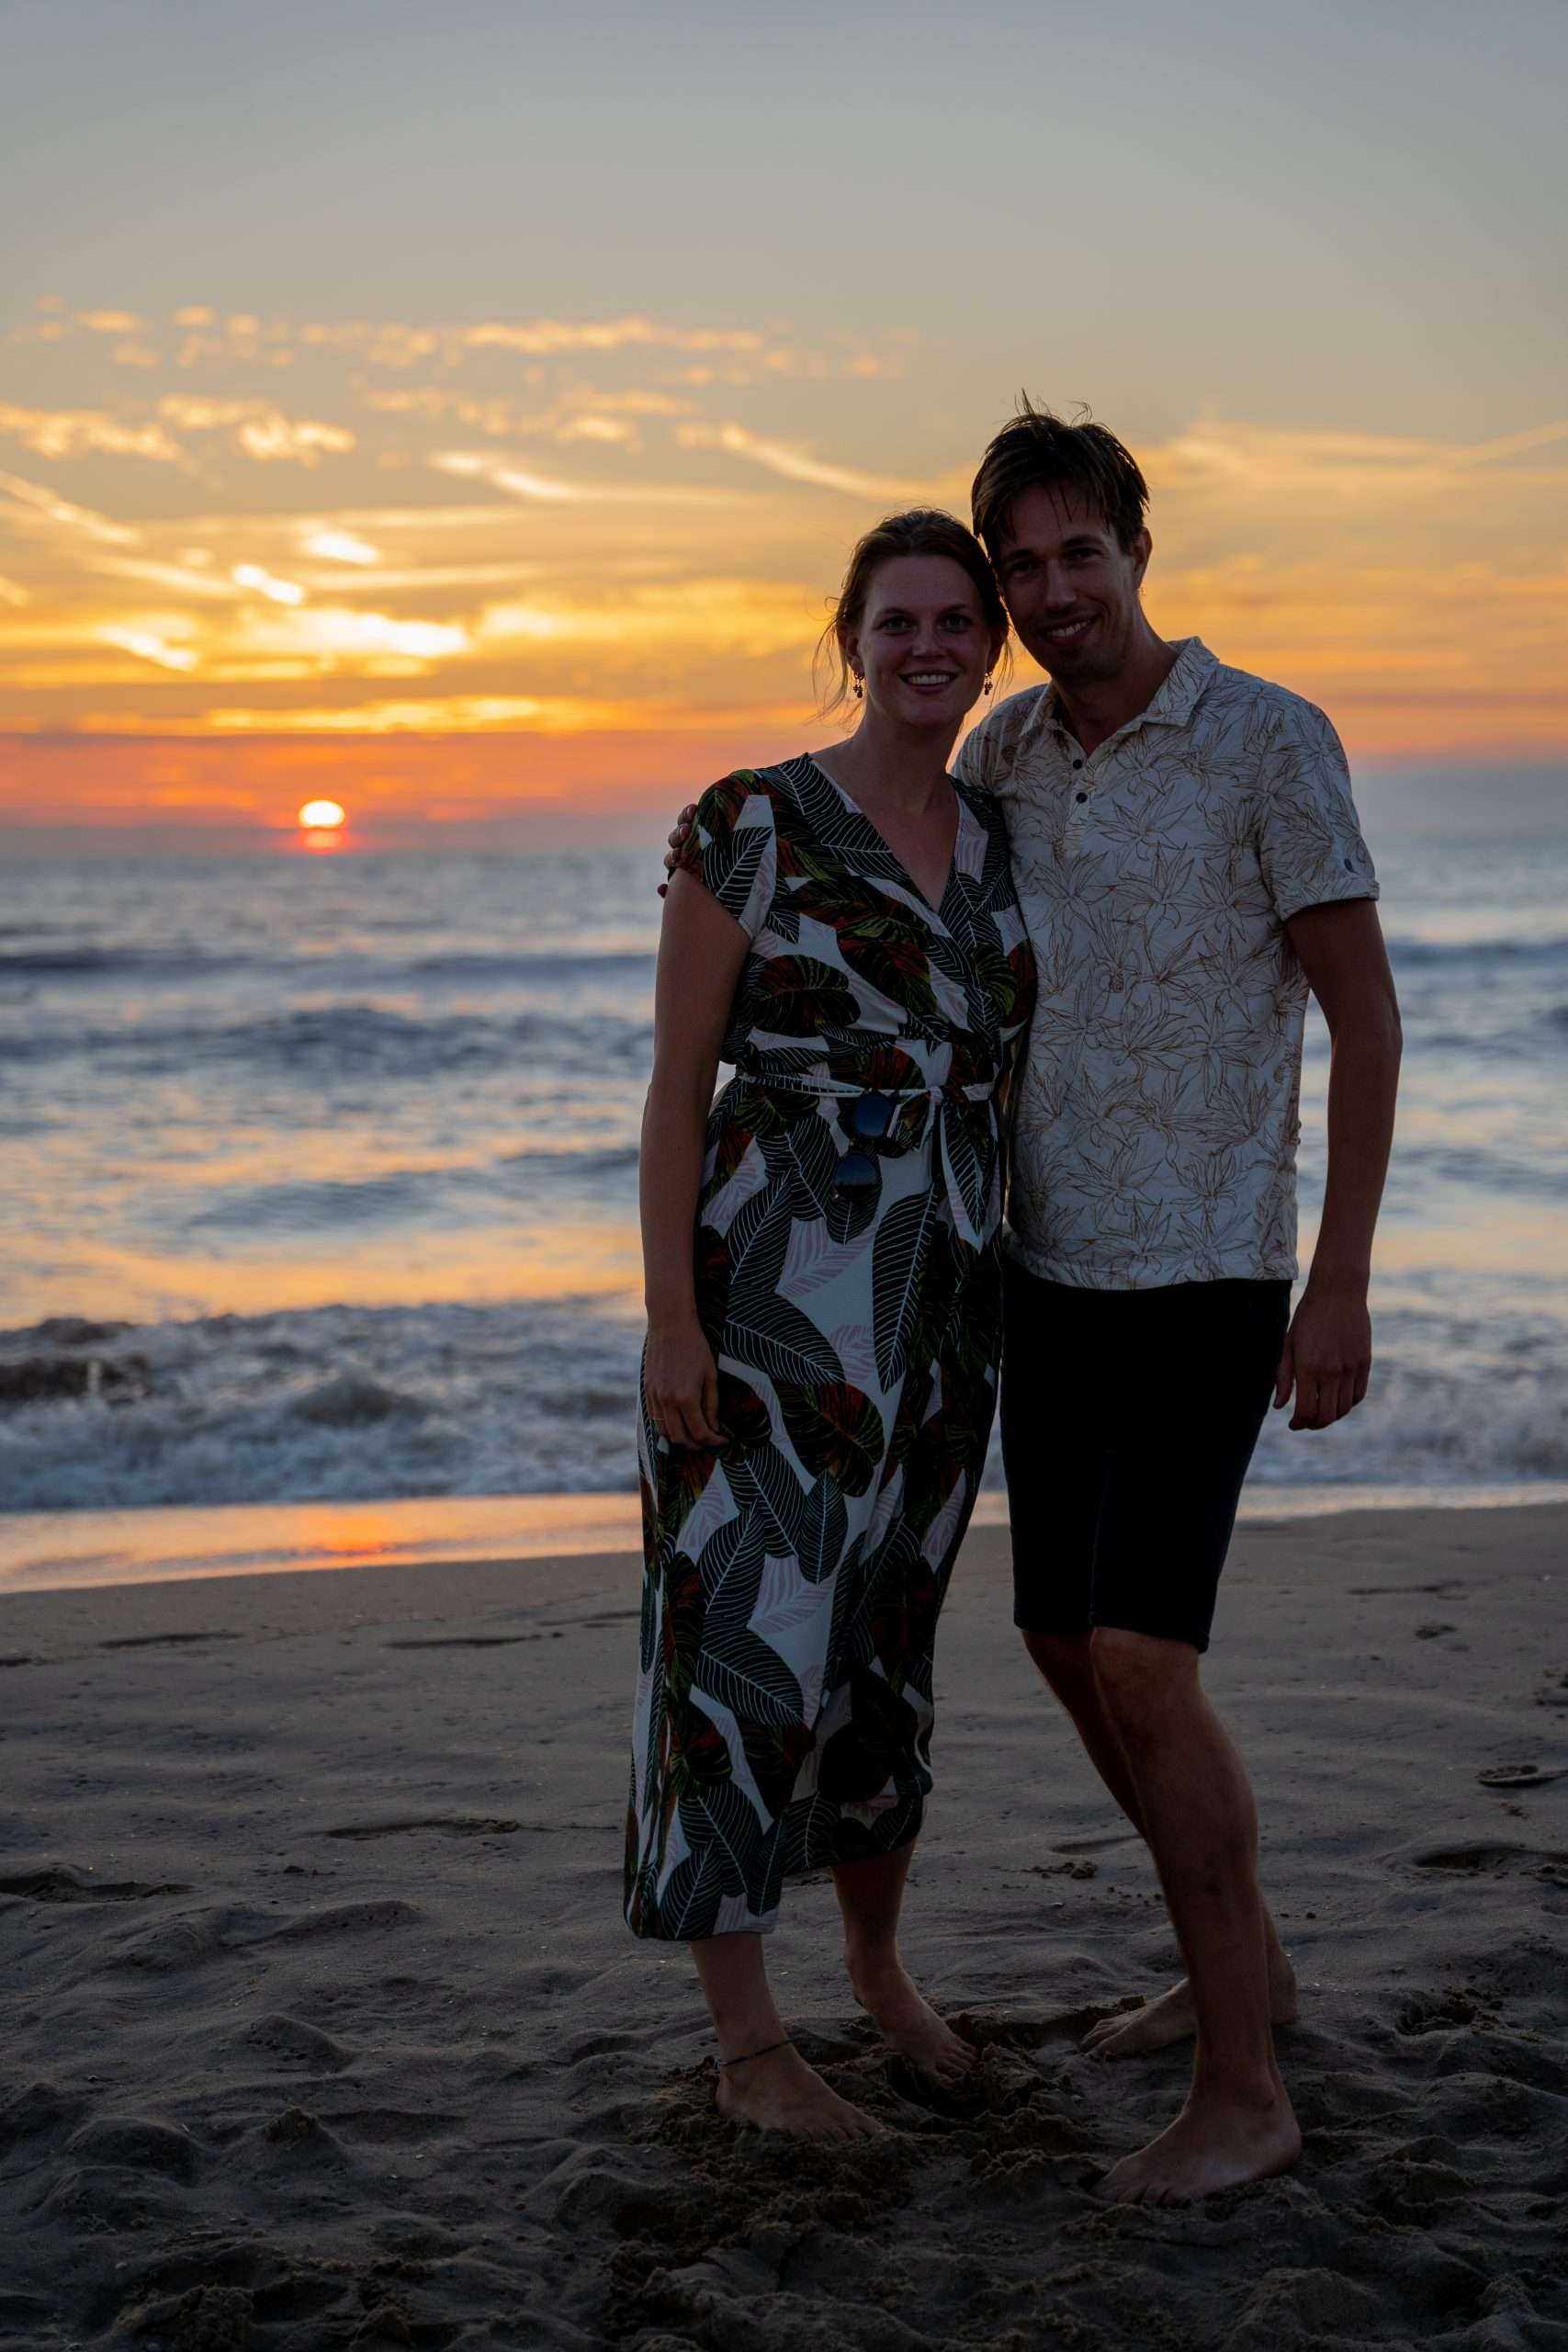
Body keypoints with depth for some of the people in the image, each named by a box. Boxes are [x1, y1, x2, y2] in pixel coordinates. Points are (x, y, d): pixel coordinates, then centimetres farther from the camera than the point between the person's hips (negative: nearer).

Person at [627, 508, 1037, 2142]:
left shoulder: (1001, 844, 9)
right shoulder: (750, 825, -8)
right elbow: (678, 1080, -9)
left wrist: (1024, 1302, 14)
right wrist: (668, 1318, -14)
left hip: (944, 1302, 6)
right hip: (774, 1288, -6)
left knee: (888, 1629, 17)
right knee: (749, 1631, -1)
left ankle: (877, 1961, 36)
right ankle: (749, 2047, 11)